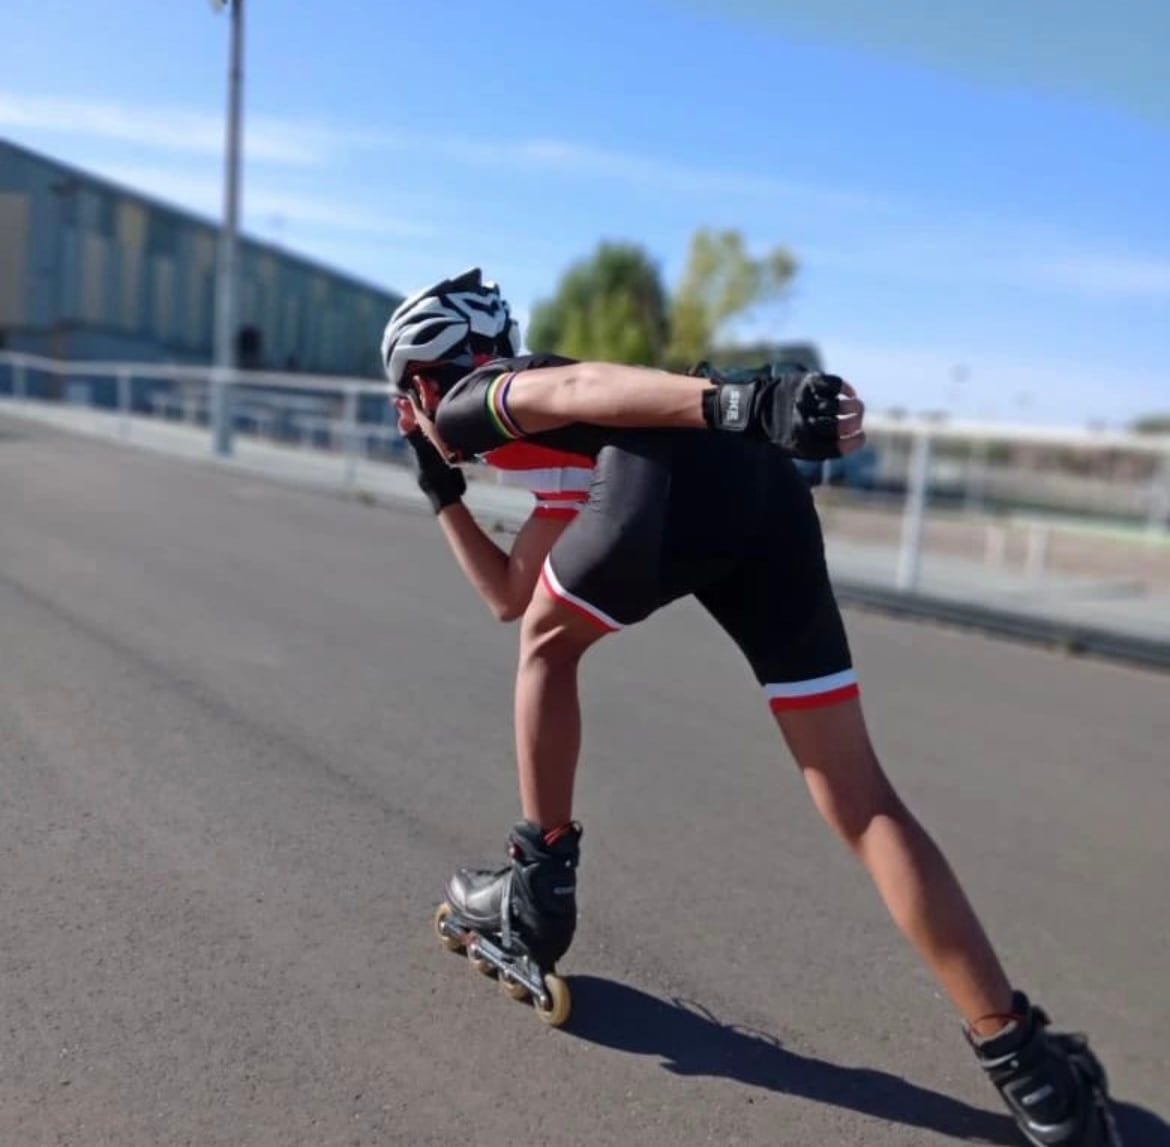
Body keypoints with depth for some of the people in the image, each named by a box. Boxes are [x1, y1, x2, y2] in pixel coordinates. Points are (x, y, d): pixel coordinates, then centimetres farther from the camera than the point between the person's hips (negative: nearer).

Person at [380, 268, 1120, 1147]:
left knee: (549, 644, 23)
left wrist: (739, 400, -18)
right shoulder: (542, 450, 43)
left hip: (669, 482, -7)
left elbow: (572, 388, -2)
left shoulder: (467, 400, 21)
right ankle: (1024, 1056, 5)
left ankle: (539, 884, 28)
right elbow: (510, 594, 50)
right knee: (862, 798, 5)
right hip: (770, 490, 7)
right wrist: (442, 493, 56)